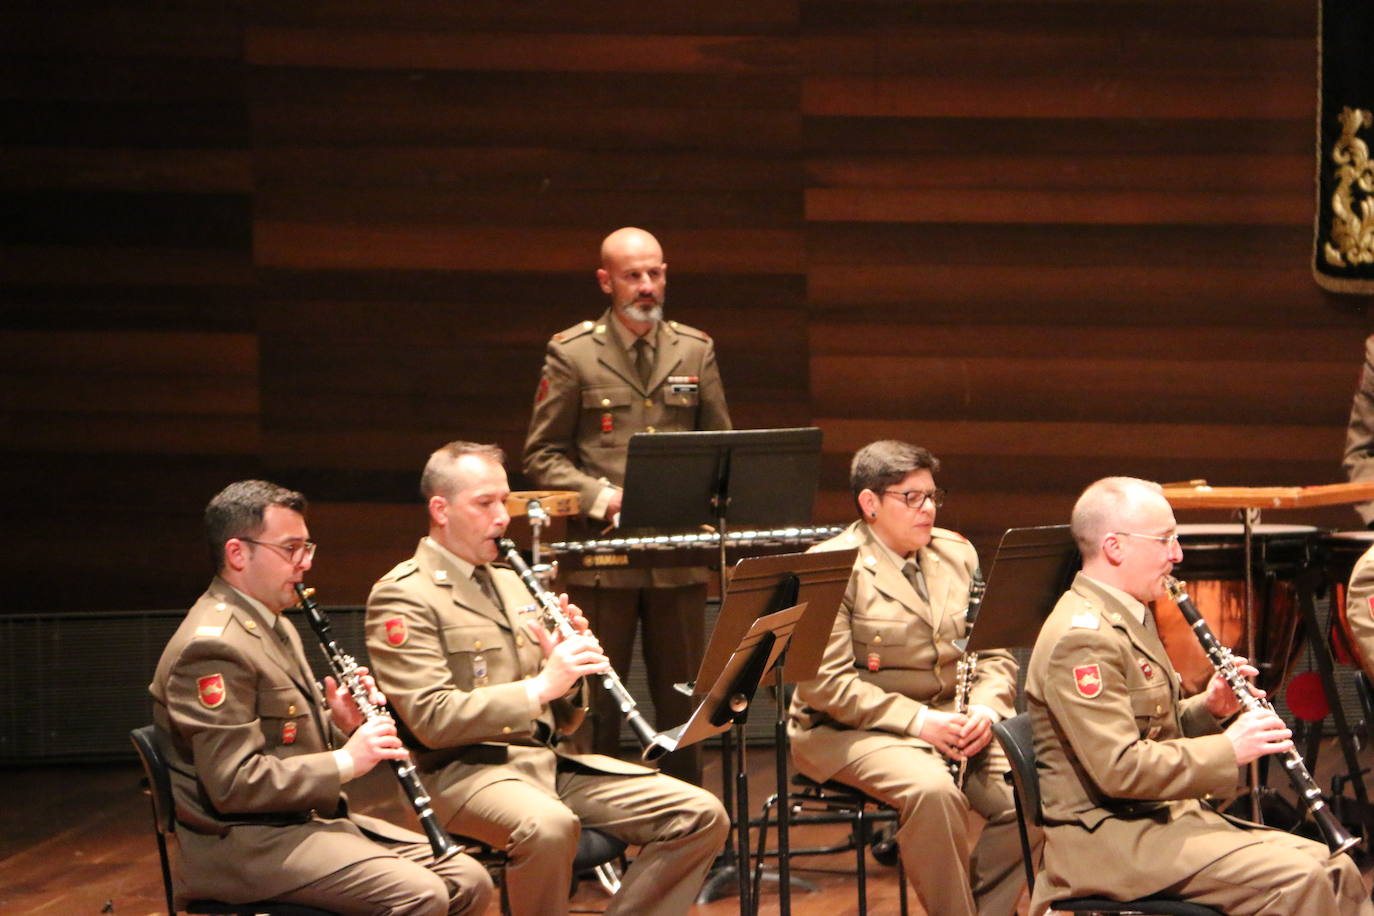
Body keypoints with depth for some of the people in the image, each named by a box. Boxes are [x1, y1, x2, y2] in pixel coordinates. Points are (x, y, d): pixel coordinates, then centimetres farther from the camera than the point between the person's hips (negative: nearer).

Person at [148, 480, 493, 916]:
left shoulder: (273, 625, 17)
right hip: (248, 843, -10)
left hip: (309, 820, 10)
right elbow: (234, 785, -23)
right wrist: (346, 761, -19)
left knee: (469, 881, -2)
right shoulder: (212, 647, -17)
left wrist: (339, 723, 4)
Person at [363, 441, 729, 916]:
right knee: (548, 825, -40)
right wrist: (539, 687, -21)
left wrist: (570, 669, 0)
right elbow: (432, 720, -17)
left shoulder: (510, 583, 22)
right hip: (466, 769, -7)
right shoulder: (402, 596, -4)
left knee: (702, 816, -9)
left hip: (550, 757, 8)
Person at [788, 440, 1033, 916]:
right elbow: (824, 681, -16)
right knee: (933, 790, -35)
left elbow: (995, 651, 13)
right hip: (850, 730, -6)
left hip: (953, 720, 6)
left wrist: (986, 707, -9)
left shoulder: (956, 553, 12)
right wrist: (916, 720, -22)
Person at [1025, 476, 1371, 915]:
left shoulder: (1126, 617, 16)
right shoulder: (1082, 638, -18)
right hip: (1106, 837, -10)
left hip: (1166, 814, 10)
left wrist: (1206, 709, 6)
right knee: (1296, 881, -24)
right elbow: (1119, 769, -25)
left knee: (1335, 871, -1)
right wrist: (1227, 751, -20)